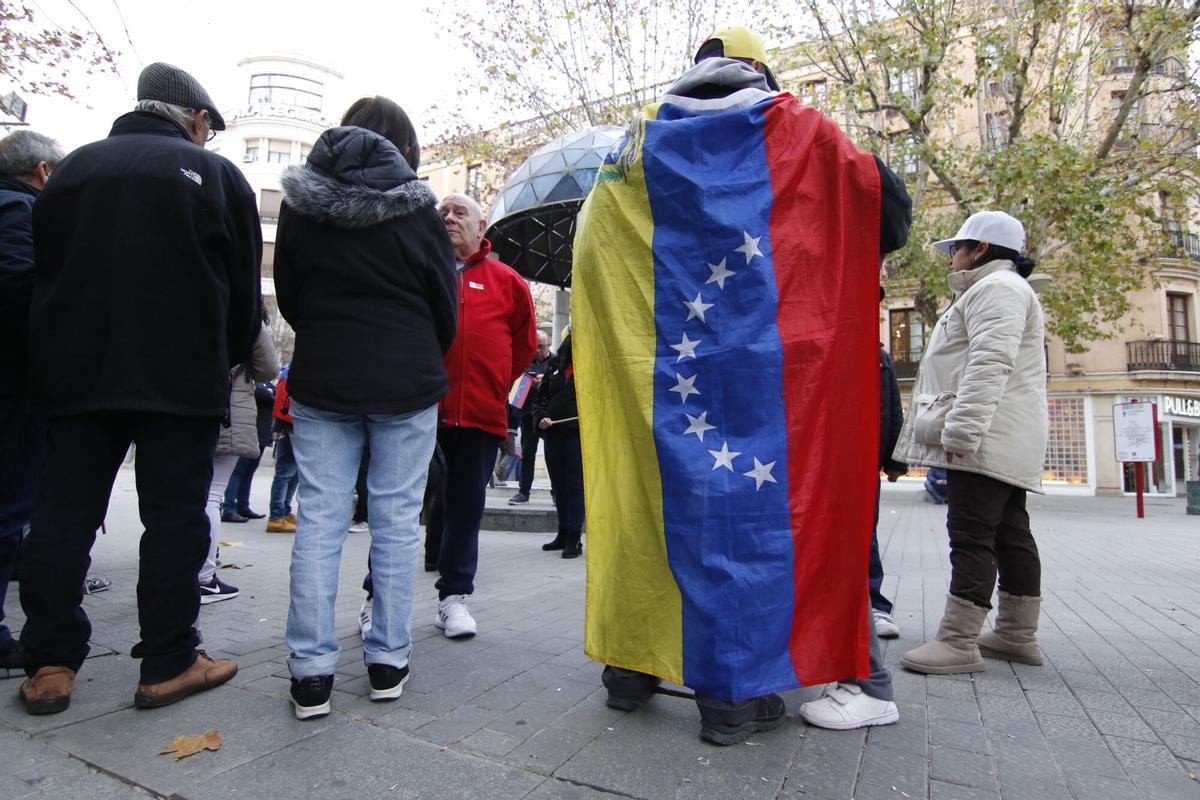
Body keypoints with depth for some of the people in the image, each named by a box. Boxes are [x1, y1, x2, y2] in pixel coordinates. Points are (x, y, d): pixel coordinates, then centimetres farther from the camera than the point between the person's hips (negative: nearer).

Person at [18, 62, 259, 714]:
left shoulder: (71, 168, 15)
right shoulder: (214, 174, 2)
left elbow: (45, 272, 16)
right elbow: (244, 287, 0)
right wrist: (229, 361, 13)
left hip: (74, 373, 5)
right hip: (180, 380, -4)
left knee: (63, 511, 10)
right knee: (174, 515, 1)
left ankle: (49, 665, 14)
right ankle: (168, 664, 7)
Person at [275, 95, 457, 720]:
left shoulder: (299, 204, 7)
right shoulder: (415, 210, -2)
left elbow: (287, 297, 12)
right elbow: (444, 305, 3)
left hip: (320, 382, 3)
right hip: (406, 385, -2)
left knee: (319, 519, 4)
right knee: (396, 519, 4)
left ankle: (311, 673, 8)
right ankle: (388, 661, 13)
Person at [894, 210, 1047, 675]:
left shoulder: (997, 287, -6)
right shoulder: (993, 291, 29)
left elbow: (990, 364, -21)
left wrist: (962, 429, -26)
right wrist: (960, 428, 26)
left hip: (984, 438, -11)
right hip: (1001, 443, 11)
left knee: (972, 535, -12)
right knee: (1010, 534, 11)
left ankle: (959, 642, -10)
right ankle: (1018, 635, 19)